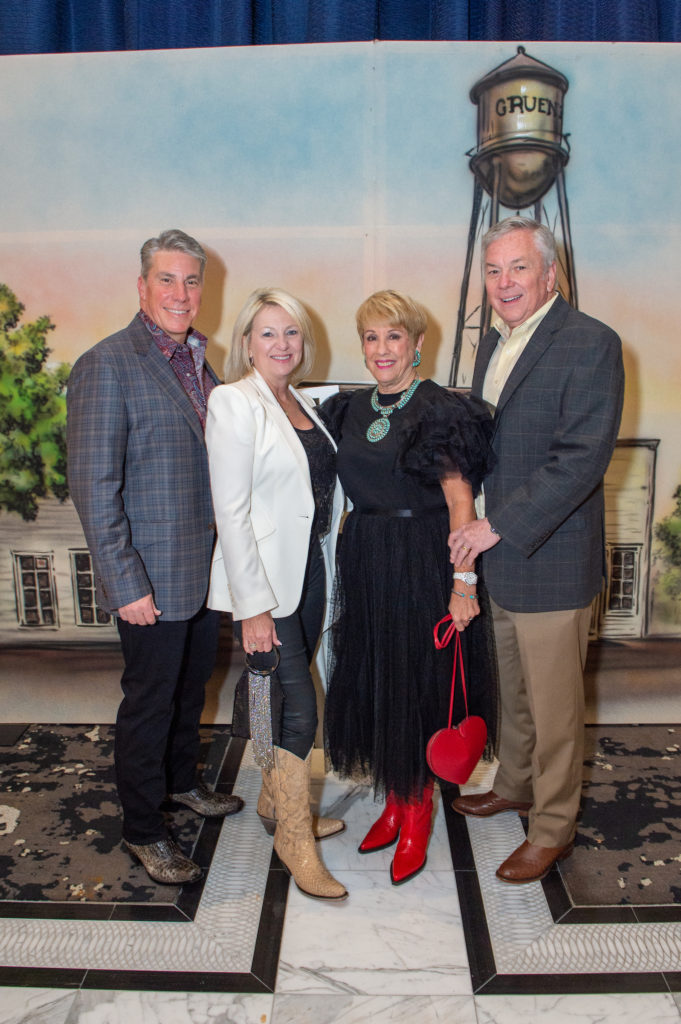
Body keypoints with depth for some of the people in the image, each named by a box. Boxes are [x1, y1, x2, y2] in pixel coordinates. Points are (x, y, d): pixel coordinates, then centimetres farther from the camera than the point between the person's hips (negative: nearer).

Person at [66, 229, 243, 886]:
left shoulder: (197, 360, 9)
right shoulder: (107, 366, -16)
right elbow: (93, 486, -19)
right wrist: (125, 584, -20)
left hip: (204, 568, 8)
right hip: (153, 579, -7)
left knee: (192, 683, 23)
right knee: (149, 701, 8)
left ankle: (181, 781, 47)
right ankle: (142, 831, 29)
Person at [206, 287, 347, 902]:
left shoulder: (304, 404, 13)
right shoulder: (234, 402, -11)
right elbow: (231, 510, -16)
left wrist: (324, 566, 11)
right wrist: (254, 606, -18)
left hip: (309, 570, 7)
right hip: (264, 579, -7)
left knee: (286, 697, 17)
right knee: (299, 711, -4)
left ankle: (276, 801, 36)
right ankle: (295, 841, 14)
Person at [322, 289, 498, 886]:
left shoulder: (441, 411, -9)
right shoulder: (350, 410, 9)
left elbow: (460, 503, -14)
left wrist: (464, 583, -19)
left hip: (423, 565, -6)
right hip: (364, 565, 6)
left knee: (418, 685, 3)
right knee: (370, 682, 12)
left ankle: (419, 814, 23)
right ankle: (393, 802, 31)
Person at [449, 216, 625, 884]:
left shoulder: (590, 344, -14)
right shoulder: (493, 343, 11)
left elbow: (582, 458, -22)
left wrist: (499, 525, -22)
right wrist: (479, 527, 5)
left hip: (551, 559, -7)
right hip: (497, 553, 8)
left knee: (554, 703, 7)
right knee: (512, 689, 23)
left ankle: (553, 828, 26)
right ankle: (514, 786, 43)